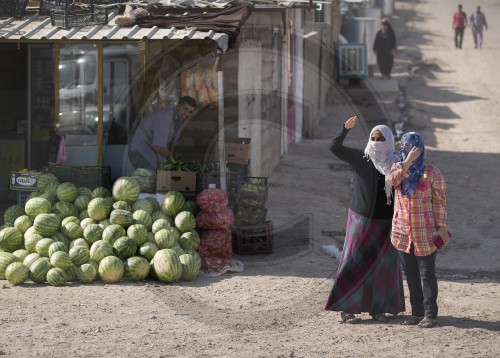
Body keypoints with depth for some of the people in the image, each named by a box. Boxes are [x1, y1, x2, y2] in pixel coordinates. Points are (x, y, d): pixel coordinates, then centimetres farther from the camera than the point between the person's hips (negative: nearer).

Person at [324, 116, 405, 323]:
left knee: (382, 265, 6)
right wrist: (345, 130, -26)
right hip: (361, 220, -1)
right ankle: (346, 309, -2)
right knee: (354, 262, -5)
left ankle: (377, 308, 18)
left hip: (384, 223, 2)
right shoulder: (360, 158, -2)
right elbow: (334, 148, -10)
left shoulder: (395, 164, 0)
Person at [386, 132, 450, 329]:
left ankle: (430, 314, 6)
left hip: (425, 234, -5)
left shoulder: (431, 172, -6)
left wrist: (442, 227, -10)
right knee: (411, 275, 10)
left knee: (427, 275, 1)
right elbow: (391, 180, -16)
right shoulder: (397, 167, 7)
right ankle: (417, 312, 19)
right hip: (403, 234, 5)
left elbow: (439, 201, -6)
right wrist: (407, 162, -23)